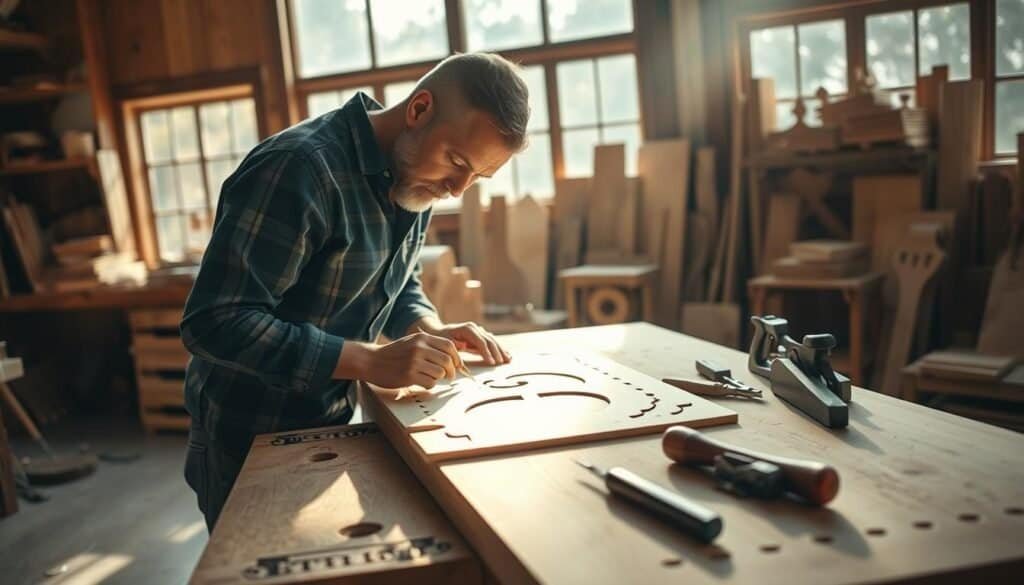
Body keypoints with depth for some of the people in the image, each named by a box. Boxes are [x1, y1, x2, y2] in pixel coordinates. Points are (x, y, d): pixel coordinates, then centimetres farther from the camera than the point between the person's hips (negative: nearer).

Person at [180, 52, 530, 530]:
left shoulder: (412, 177, -1)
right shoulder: (300, 168, -28)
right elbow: (215, 323, -31)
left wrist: (431, 332, -10)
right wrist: (372, 361, -35)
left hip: (329, 431, 7)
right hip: (249, 446, -7)